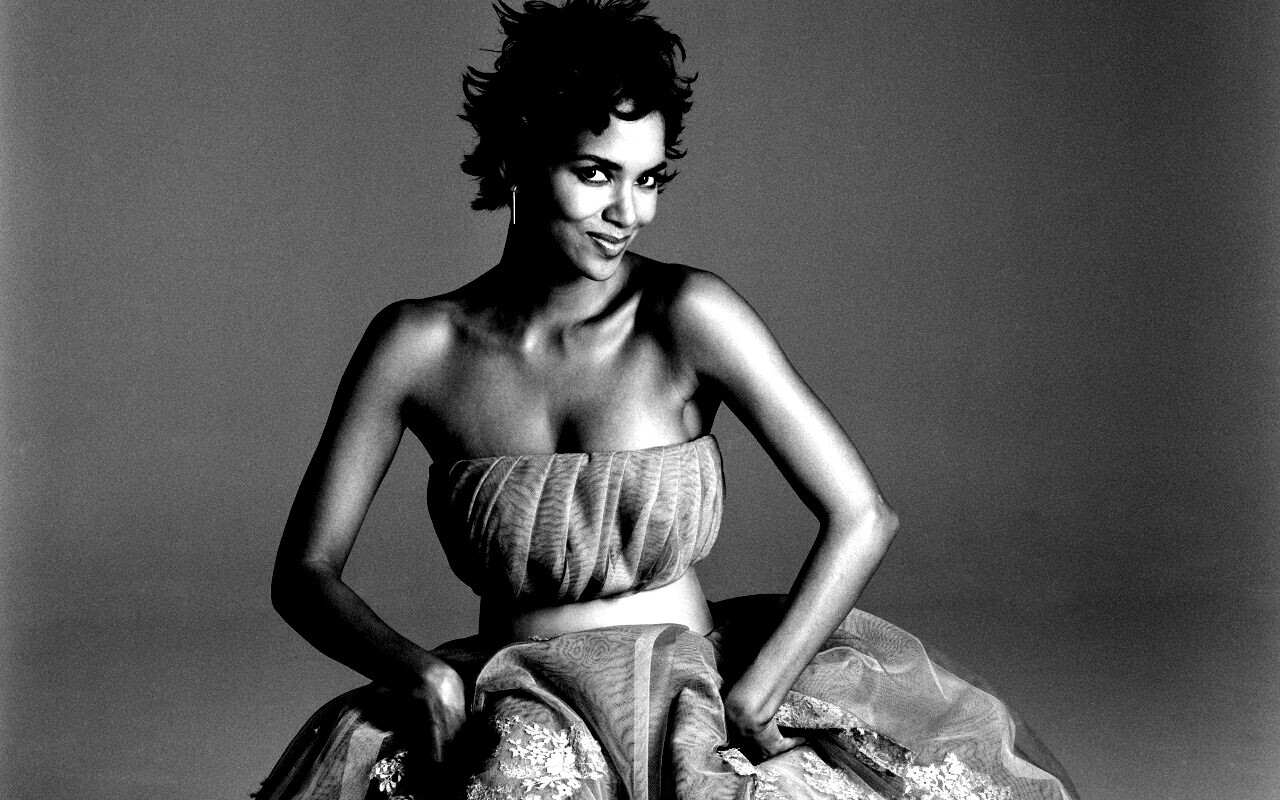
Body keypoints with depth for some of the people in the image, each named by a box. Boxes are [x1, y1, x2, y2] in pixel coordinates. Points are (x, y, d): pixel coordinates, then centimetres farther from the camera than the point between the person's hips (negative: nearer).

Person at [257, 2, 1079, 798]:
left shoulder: (689, 315, -7)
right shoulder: (418, 344, -2)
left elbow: (863, 517, -7)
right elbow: (305, 570, 3)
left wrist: (742, 705, -11)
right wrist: (421, 671, -14)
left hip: (693, 704, -1)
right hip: (512, 724, 1)